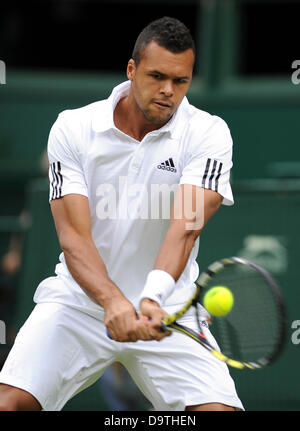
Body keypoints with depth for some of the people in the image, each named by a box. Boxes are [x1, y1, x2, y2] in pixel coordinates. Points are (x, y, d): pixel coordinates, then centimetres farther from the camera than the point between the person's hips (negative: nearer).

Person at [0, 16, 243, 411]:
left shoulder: (208, 134, -8)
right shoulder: (72, 128, -6)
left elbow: (185, 228, -21)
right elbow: (74, 237, -15)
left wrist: (152, 299, -39)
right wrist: (112, 301, -33)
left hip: (167, 311, 0)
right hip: (81, 300, 0)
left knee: (219, 407, -19)